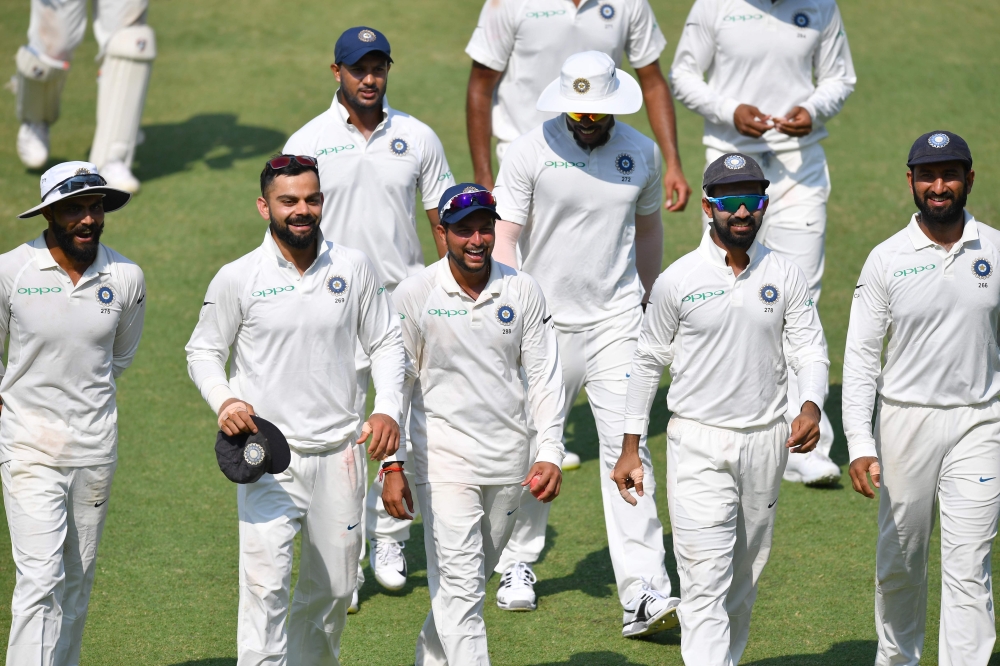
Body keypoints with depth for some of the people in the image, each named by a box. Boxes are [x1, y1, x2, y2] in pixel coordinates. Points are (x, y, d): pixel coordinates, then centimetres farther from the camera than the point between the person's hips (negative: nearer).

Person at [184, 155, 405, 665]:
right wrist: (223, 399, -15)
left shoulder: (353, 269, 3)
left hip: (339, 452, 3)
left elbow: (386, 343, 11)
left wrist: (388, 409, -5)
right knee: (265, 584, -15)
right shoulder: (237, 279, -4)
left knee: (334, 586, 13)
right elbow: (203, 351, 5)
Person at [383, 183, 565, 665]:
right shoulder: (414, 296, -6)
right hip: (444, 459, -4)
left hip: (508, 461, 4)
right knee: (461, 586, -12)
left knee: (470, 580, 13)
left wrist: (550, 453, -6)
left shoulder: (522, 291, 2)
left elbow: (544, 376, 5)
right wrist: (391, 467, -4)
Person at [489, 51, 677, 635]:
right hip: (545, 323, -1)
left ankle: (644, 595, -15)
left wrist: (647, 307, 26)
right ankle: (519, 564, 31)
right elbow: (504, 239, -8)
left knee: (628, 450, -9)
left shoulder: (642, 154, 3)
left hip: (616, 322, 1)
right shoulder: (530, 153, -7)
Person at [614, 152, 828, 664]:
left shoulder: (785, 276, 3)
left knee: (744, 575, 14)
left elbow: (810, 349, 2)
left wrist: (811, 407, -19)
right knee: (706, 579, -12)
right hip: (698, 443, -3)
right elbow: (648, 361, 4)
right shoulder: (678, 279, -4)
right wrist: (630, 448, 3)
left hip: (766, 442, 3)